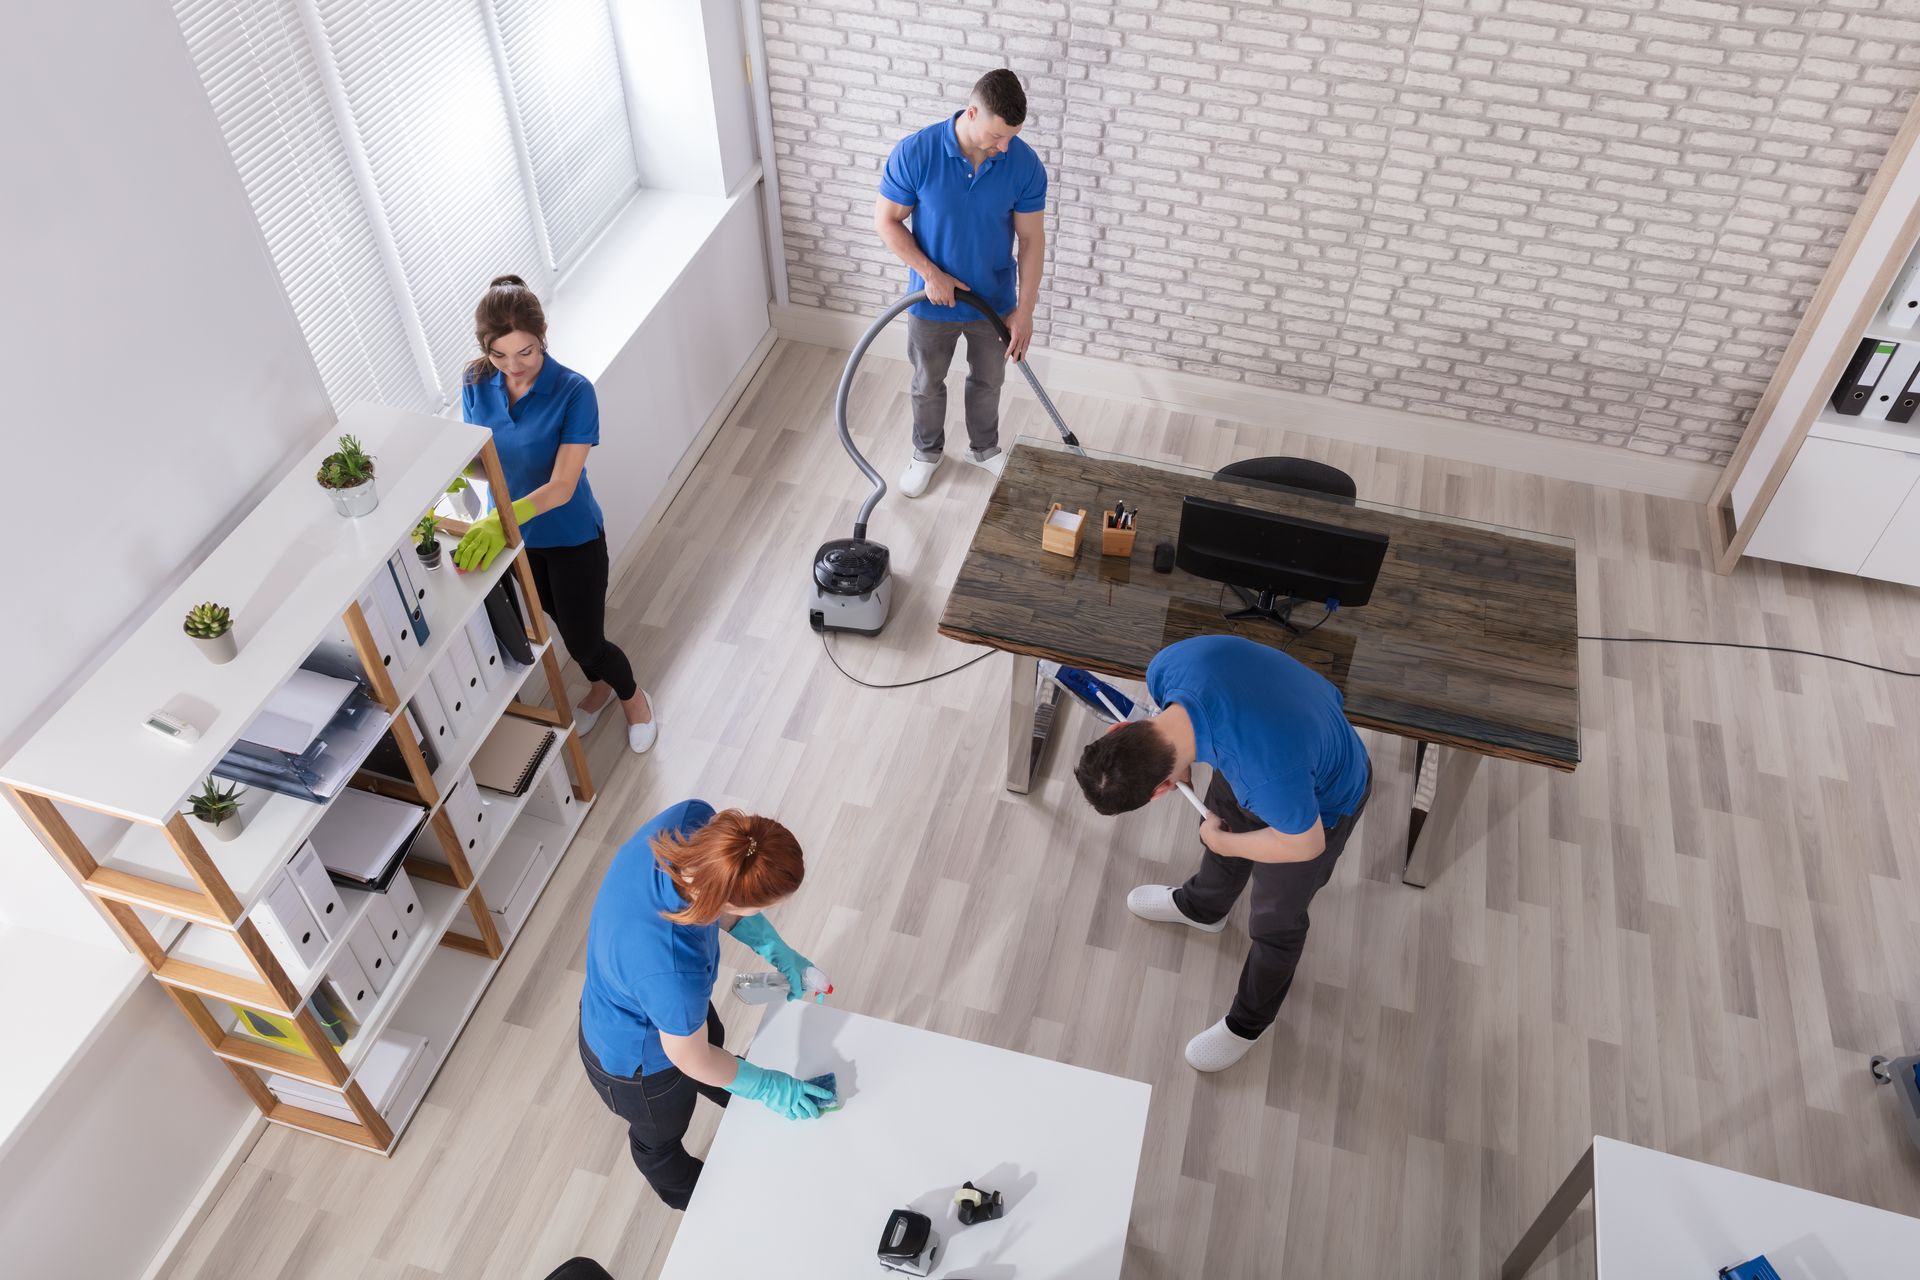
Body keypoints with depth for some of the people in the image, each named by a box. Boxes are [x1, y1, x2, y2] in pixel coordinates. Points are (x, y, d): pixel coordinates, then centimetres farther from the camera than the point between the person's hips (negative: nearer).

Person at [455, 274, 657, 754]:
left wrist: (502, 520, -45)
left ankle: (633, 695, 39)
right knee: (565, 628, 24)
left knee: (585, 641, 7)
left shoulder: (573, 392, -27)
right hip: (515, 536, 5)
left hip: (572, 537, -5)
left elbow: (561, 487, -30)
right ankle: (600, 686, 54)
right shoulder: (476, 385, -12)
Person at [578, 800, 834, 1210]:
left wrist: (775, 949, -12)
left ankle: (733, 1098, 74)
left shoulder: (694, 819, -35)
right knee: (661, 1135, 30)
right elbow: (690, 1060, -25)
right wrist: (769, 1087, -9)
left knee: (714, 1040, 38)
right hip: (638, 1061, -6)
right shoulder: (674, 974, -49)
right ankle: (684, 1192, 65)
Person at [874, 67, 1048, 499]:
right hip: (931, 300, -1)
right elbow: (886, 221, -13)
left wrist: (1024, 310, -11)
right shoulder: (914, 152, -25)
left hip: (994, 301, 1)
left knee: (987, 382, 23)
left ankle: (985, 448, 50)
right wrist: (930, 273, -21)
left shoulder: (1025, 164, -19)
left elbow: (1032, 239, -10)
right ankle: (928, 451, 47)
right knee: (928, 383, 21)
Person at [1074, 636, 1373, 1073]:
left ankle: (1251, 1020, 46)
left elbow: (1305, 845, -26)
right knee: (1222, 820, 31)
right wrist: (1195, 783, 4)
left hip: (1321, 802, -5)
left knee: (1275, 920, 17)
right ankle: (1203, 907, 65)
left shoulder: (1268, 771, -48)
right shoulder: (1166, 666, -31)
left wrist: (1221, 843, -12)